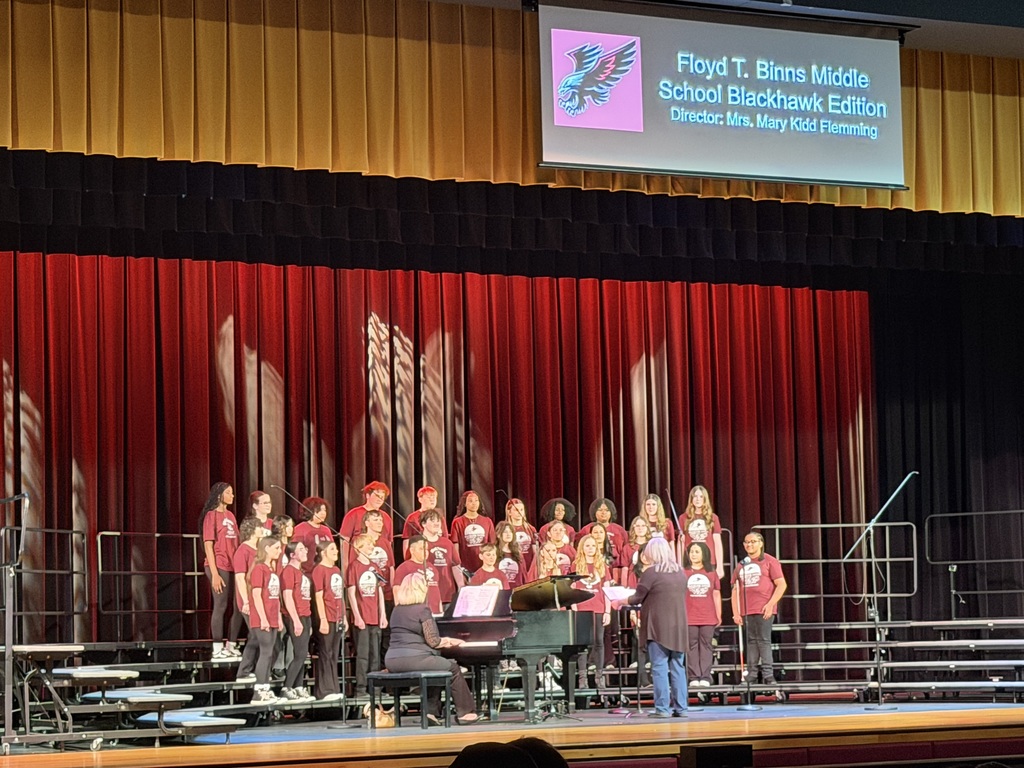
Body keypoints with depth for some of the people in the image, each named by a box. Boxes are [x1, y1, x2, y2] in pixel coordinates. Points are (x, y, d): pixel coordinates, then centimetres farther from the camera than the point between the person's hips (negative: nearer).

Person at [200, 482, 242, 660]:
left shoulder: (230, 515, 15)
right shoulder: (211, 515, -6)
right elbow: (208, 546, -10)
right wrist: (214, 573, -15)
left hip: (234, 567, 7)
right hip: (219, 567, -7)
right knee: (221, 605, -6)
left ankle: (231, 646, 16)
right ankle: (218, 650, -3)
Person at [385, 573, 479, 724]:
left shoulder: (397, 610, 16)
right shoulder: (422, 609, -8)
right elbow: (433, 641, -10)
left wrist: (443, 641, 26)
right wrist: (447, 642, 12)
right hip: (413, 659, -8)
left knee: (437, 667, 31)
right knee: (453, 668, 13)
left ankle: (431, 711, 22)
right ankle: (465, 712, 15)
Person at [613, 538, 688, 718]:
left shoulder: (651, 572, -10)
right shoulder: (680, 572, 9)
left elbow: (637, 598, -5)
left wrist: (620, 602, 13)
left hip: (658, 626, -6)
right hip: (678, 626, 6)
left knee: (659, 667, -4)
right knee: (678, 667, 8)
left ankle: (662, 708, -6)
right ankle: (680, 707, 7)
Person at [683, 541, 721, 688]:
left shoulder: (711, 573, 8)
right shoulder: (683, 572, 4)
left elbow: (716, 595, 11)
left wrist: (719, 615, 8)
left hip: (708, 618, 1)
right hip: (689, 618, -1)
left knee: (706, 646, 2)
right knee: (692, 647, -1)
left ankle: (705, 677, 3)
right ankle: (694, 677, 1)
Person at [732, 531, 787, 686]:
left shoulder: (769, 561, 2)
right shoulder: (742, 565, 17)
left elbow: (781, 584, -4)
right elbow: (735, 589, 16)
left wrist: (771, 604, -14)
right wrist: (735, 612, 7)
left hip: (764, 610, -5)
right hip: (746, 611, 5)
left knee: (764, 641, -8)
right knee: (751, 642, 6)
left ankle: (768, 675, -8)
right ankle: (751, 675, 8)